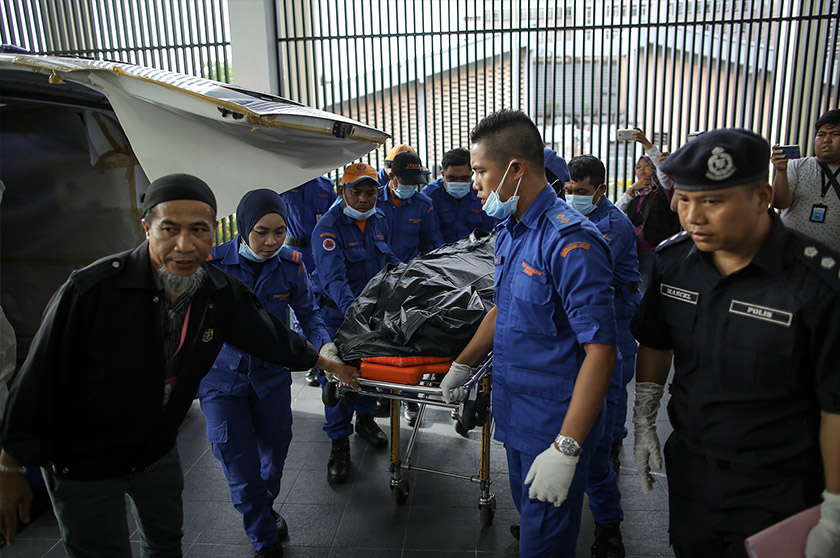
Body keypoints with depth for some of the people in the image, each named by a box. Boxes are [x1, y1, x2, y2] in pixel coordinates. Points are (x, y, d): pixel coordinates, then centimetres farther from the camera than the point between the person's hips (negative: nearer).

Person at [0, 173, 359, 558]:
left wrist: (328, 364, 13)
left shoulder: (221, 292, -14)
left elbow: (268, 336, 2)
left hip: (158, 450, 5)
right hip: (81, 464, -4)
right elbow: (39, 379, -21)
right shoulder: (91, 288, -30)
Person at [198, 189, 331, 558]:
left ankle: (264, 510, 52)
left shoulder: (291, 264, -9)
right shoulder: (213, 264, -17)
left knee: (275, 453, 18)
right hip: (222, 379, -3)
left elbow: (308, 313, -1)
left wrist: (324, 348, -20)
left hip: (272, 376, 3)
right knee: (241, 470, 0)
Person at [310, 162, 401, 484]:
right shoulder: (328, 227, -19)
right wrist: (352, 307, -45)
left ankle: (365, 418, 41)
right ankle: (339, 443, 14)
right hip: (338, 313, -6)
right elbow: (333, 277, -31)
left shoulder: (378, 220, 4)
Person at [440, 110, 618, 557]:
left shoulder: (570, 242, -23)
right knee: (527, 510, 26)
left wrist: (565, 448, -27)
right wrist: (463, 364, 23)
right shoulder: (509, 233, 7)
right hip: (516, 416, 8)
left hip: (556, 426, -8)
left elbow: (600, 349, -26)